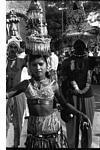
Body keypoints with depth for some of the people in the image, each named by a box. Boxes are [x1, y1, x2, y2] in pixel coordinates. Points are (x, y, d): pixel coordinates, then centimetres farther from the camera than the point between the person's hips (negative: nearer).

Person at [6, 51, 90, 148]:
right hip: (35, 129, 0)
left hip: (53, 126, 0)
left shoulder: (53, 84, -1)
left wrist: (80, 114, -1)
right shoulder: (26, 85, -1)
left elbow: (64, 103, 5)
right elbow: (7, 95, -3)